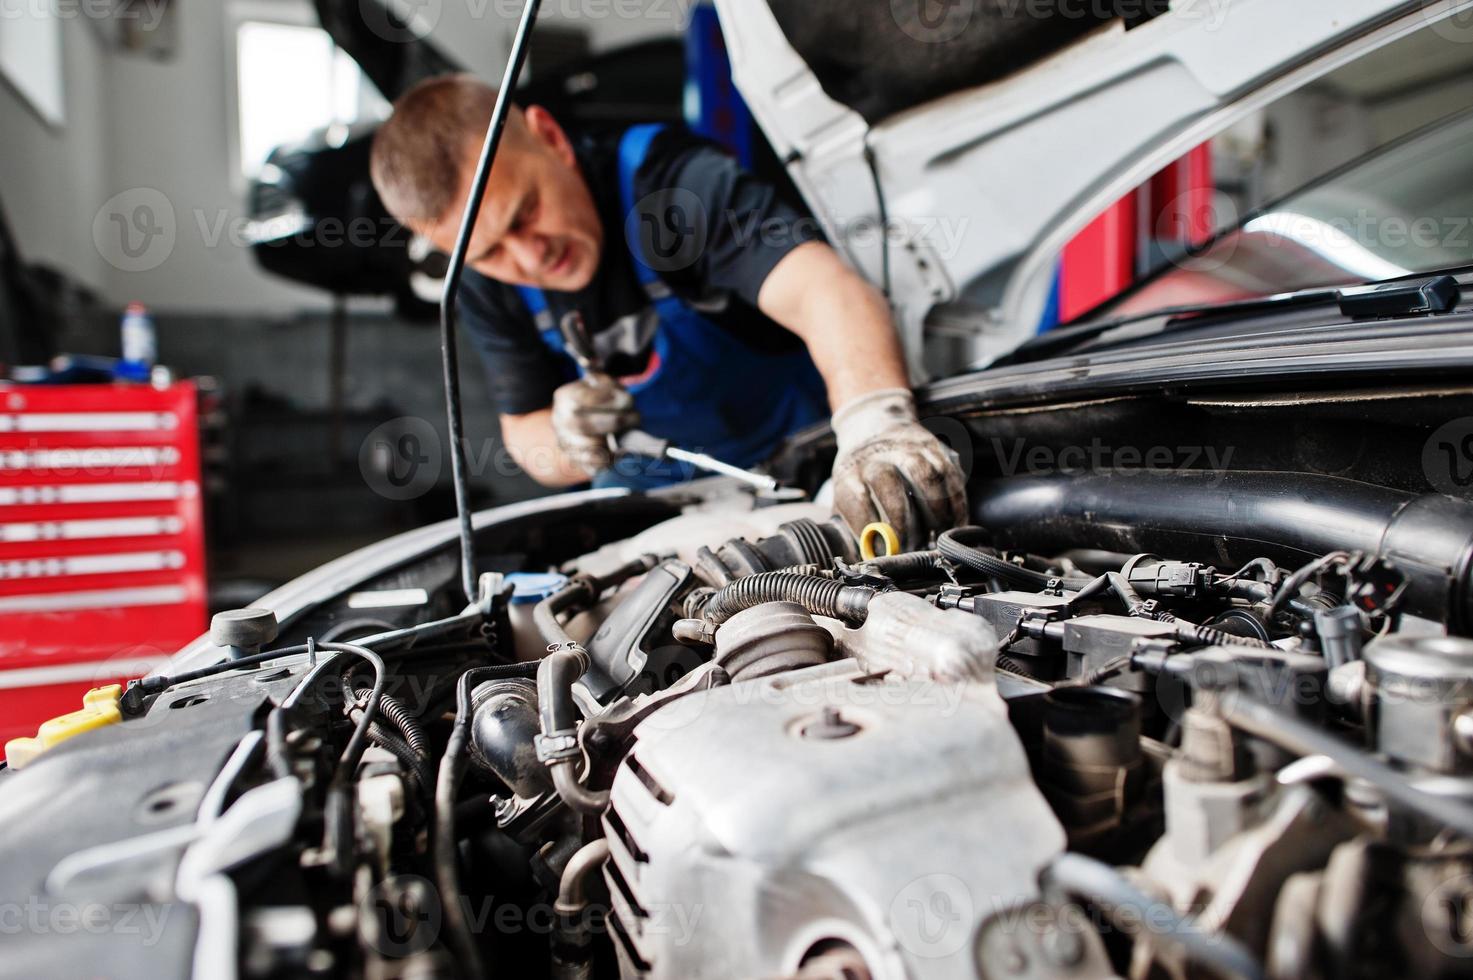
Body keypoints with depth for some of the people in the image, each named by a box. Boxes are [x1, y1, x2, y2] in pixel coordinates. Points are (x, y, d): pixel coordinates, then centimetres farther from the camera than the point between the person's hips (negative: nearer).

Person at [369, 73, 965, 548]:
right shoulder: (486, 287, -12)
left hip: (798, 451, -3)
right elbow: (524, 432, -4)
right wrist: (568, 445, -30)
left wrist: (876, 421, -69)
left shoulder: (674, 180, -31)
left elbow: (826, 288, -48)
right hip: (652, 487, 4)